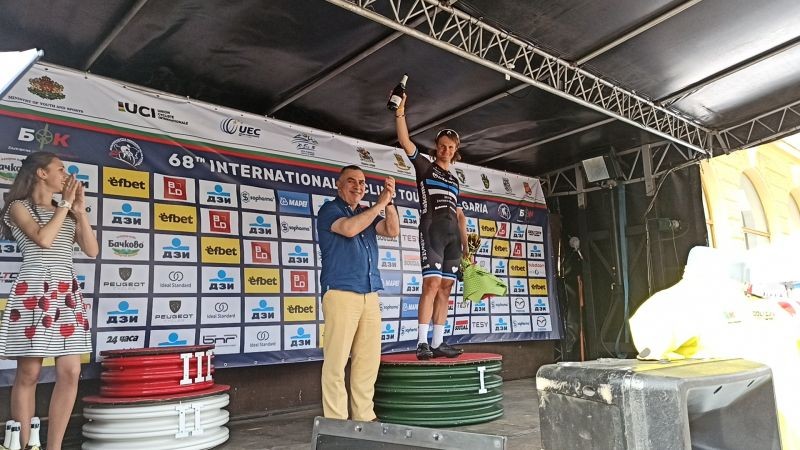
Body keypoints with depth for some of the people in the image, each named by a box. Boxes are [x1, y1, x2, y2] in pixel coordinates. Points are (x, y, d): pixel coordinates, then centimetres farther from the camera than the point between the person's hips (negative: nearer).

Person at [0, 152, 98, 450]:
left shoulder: (67, 214, 20)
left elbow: (92, 250, 9)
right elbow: (43, 239, -13)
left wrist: (79, 210, 4)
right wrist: (65, 204, -4)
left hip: (67, 293, 5)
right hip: (34, 291, -5)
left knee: (70, 373, -2)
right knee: (28, 374, -2)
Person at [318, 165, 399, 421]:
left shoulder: (367, 214, 20)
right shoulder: (330, 210, 3)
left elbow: (393, 231, 8)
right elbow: (349, 228, -16)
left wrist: (389, 201, -4)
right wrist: (380, 203, -10)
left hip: (370, 295, 6)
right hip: (340, 294, -6)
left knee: (368, 359, 6)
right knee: (336, 359, -6)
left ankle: (364, 416, 14)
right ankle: (335, 421, 0)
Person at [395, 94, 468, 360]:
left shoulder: (454, 181, 25)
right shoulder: (425, 166, 10)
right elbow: (405, 142, -6)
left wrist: (466, 243, 16)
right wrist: (400, 113, -17)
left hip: (452, 233, 6)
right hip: (432, 227, -6)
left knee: (445, 287, 2)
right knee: (432, 283, -17)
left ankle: (438, 343, 4)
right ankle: (422, 343, -17)